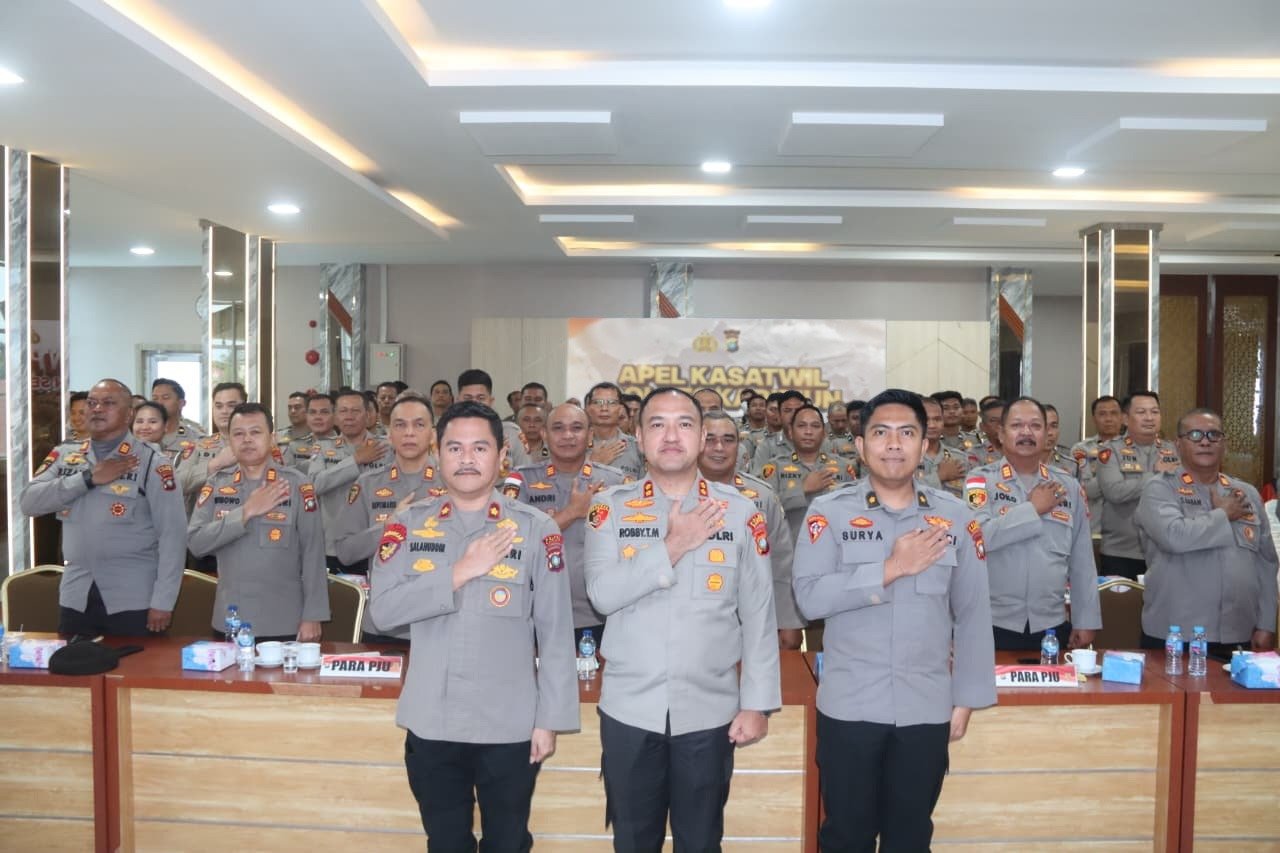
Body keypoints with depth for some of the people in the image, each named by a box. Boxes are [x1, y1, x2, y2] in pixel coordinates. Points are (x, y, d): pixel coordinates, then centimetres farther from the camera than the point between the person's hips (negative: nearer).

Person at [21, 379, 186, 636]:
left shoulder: (151, 461, -6)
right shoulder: (64, 455, 8)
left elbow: (172, 534, -10)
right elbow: (28, 502, -4)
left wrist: (163, 601, -14)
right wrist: (88, 478, -14)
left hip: (134, 598, -4)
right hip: (75, 596, 4)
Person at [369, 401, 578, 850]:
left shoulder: (536, 529, -6)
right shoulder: (408, 524, 1)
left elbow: (556, 632, -4)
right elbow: (383, 609, -9)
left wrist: (549, 719, -6)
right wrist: (460, 572, -17)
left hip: (509, 727, -2)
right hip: (430, 724, 2)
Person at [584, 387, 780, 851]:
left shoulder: (740, 512, -2)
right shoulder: (611, 509, -1)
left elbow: (759, 616, -1)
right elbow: (602, 595, -14)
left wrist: (757, 703, -3)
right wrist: (672, 547, -20)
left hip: (709, 710, 0)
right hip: (628, 708, 1)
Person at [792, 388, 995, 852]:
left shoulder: (956, 518, 1)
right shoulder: (829, 512, -5)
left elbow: (973, 614, 5)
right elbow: (809, 596, -15)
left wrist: (965, 699, 4)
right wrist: (891, 569, -19)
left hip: (926, 709, 2)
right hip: (847, 706, -1)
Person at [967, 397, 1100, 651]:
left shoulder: (1068, 486, 6)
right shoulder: (981, 480, -4)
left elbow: (1082, 560, 8)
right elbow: (979, 535, -22)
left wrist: (1086, 621, 7)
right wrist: (1033, 508, -15)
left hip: (1052, 625, 3)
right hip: (992, 624, -3)